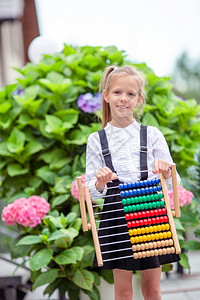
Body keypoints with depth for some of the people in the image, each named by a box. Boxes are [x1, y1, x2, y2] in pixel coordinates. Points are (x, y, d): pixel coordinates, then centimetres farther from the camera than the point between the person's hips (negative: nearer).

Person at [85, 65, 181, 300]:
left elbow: (172, 184, 2)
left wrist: (165, 174, -20)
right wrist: (100, 183, -20)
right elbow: (91, 191, 2)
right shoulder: (96, 140, 1)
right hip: (116, 218, 0)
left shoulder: (152, 135, 2)